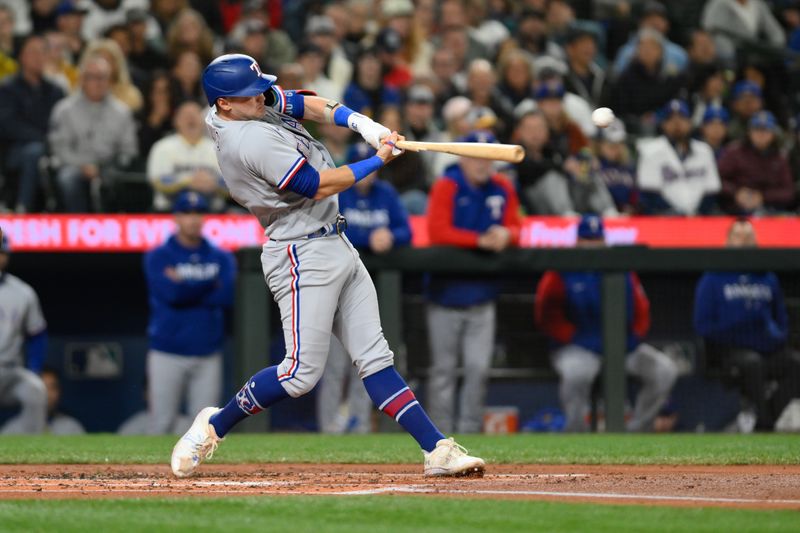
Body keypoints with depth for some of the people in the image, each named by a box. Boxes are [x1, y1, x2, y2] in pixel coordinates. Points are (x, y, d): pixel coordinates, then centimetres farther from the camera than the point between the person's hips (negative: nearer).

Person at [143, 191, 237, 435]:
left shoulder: (221, 258, 10)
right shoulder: (158, 257, 2)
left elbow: (228, 296, -7)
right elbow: (171, 293, -15)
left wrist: (186, 288, -10)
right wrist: (210, 284, -4)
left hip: (208, 357, 2)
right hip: (167, 355, -2)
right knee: (162, 423, -4)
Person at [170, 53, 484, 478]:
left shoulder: (259, 104, 6)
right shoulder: (251, 140, -22)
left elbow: (306, 105, 14)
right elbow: (319, 186, -19)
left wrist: (357, 121, -5)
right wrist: (378, 160, -10)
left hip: (336, 248, 10)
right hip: (303, 256, -10)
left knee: (374, 358, 4)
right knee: (302, 373, -10)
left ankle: (437, 450, -1)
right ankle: (213, 426, 7)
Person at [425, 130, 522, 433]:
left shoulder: (502, 189, 6)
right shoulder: (446, 187, -9)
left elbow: (515, 228, 7)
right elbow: (438, 232, -19)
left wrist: (506, 235, -17)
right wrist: (481, 241, -24)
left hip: (482, 297, 4)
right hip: (446, 293, -4)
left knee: (479, 368, 0)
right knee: (444, 370, 1)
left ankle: (469, 431, 7)